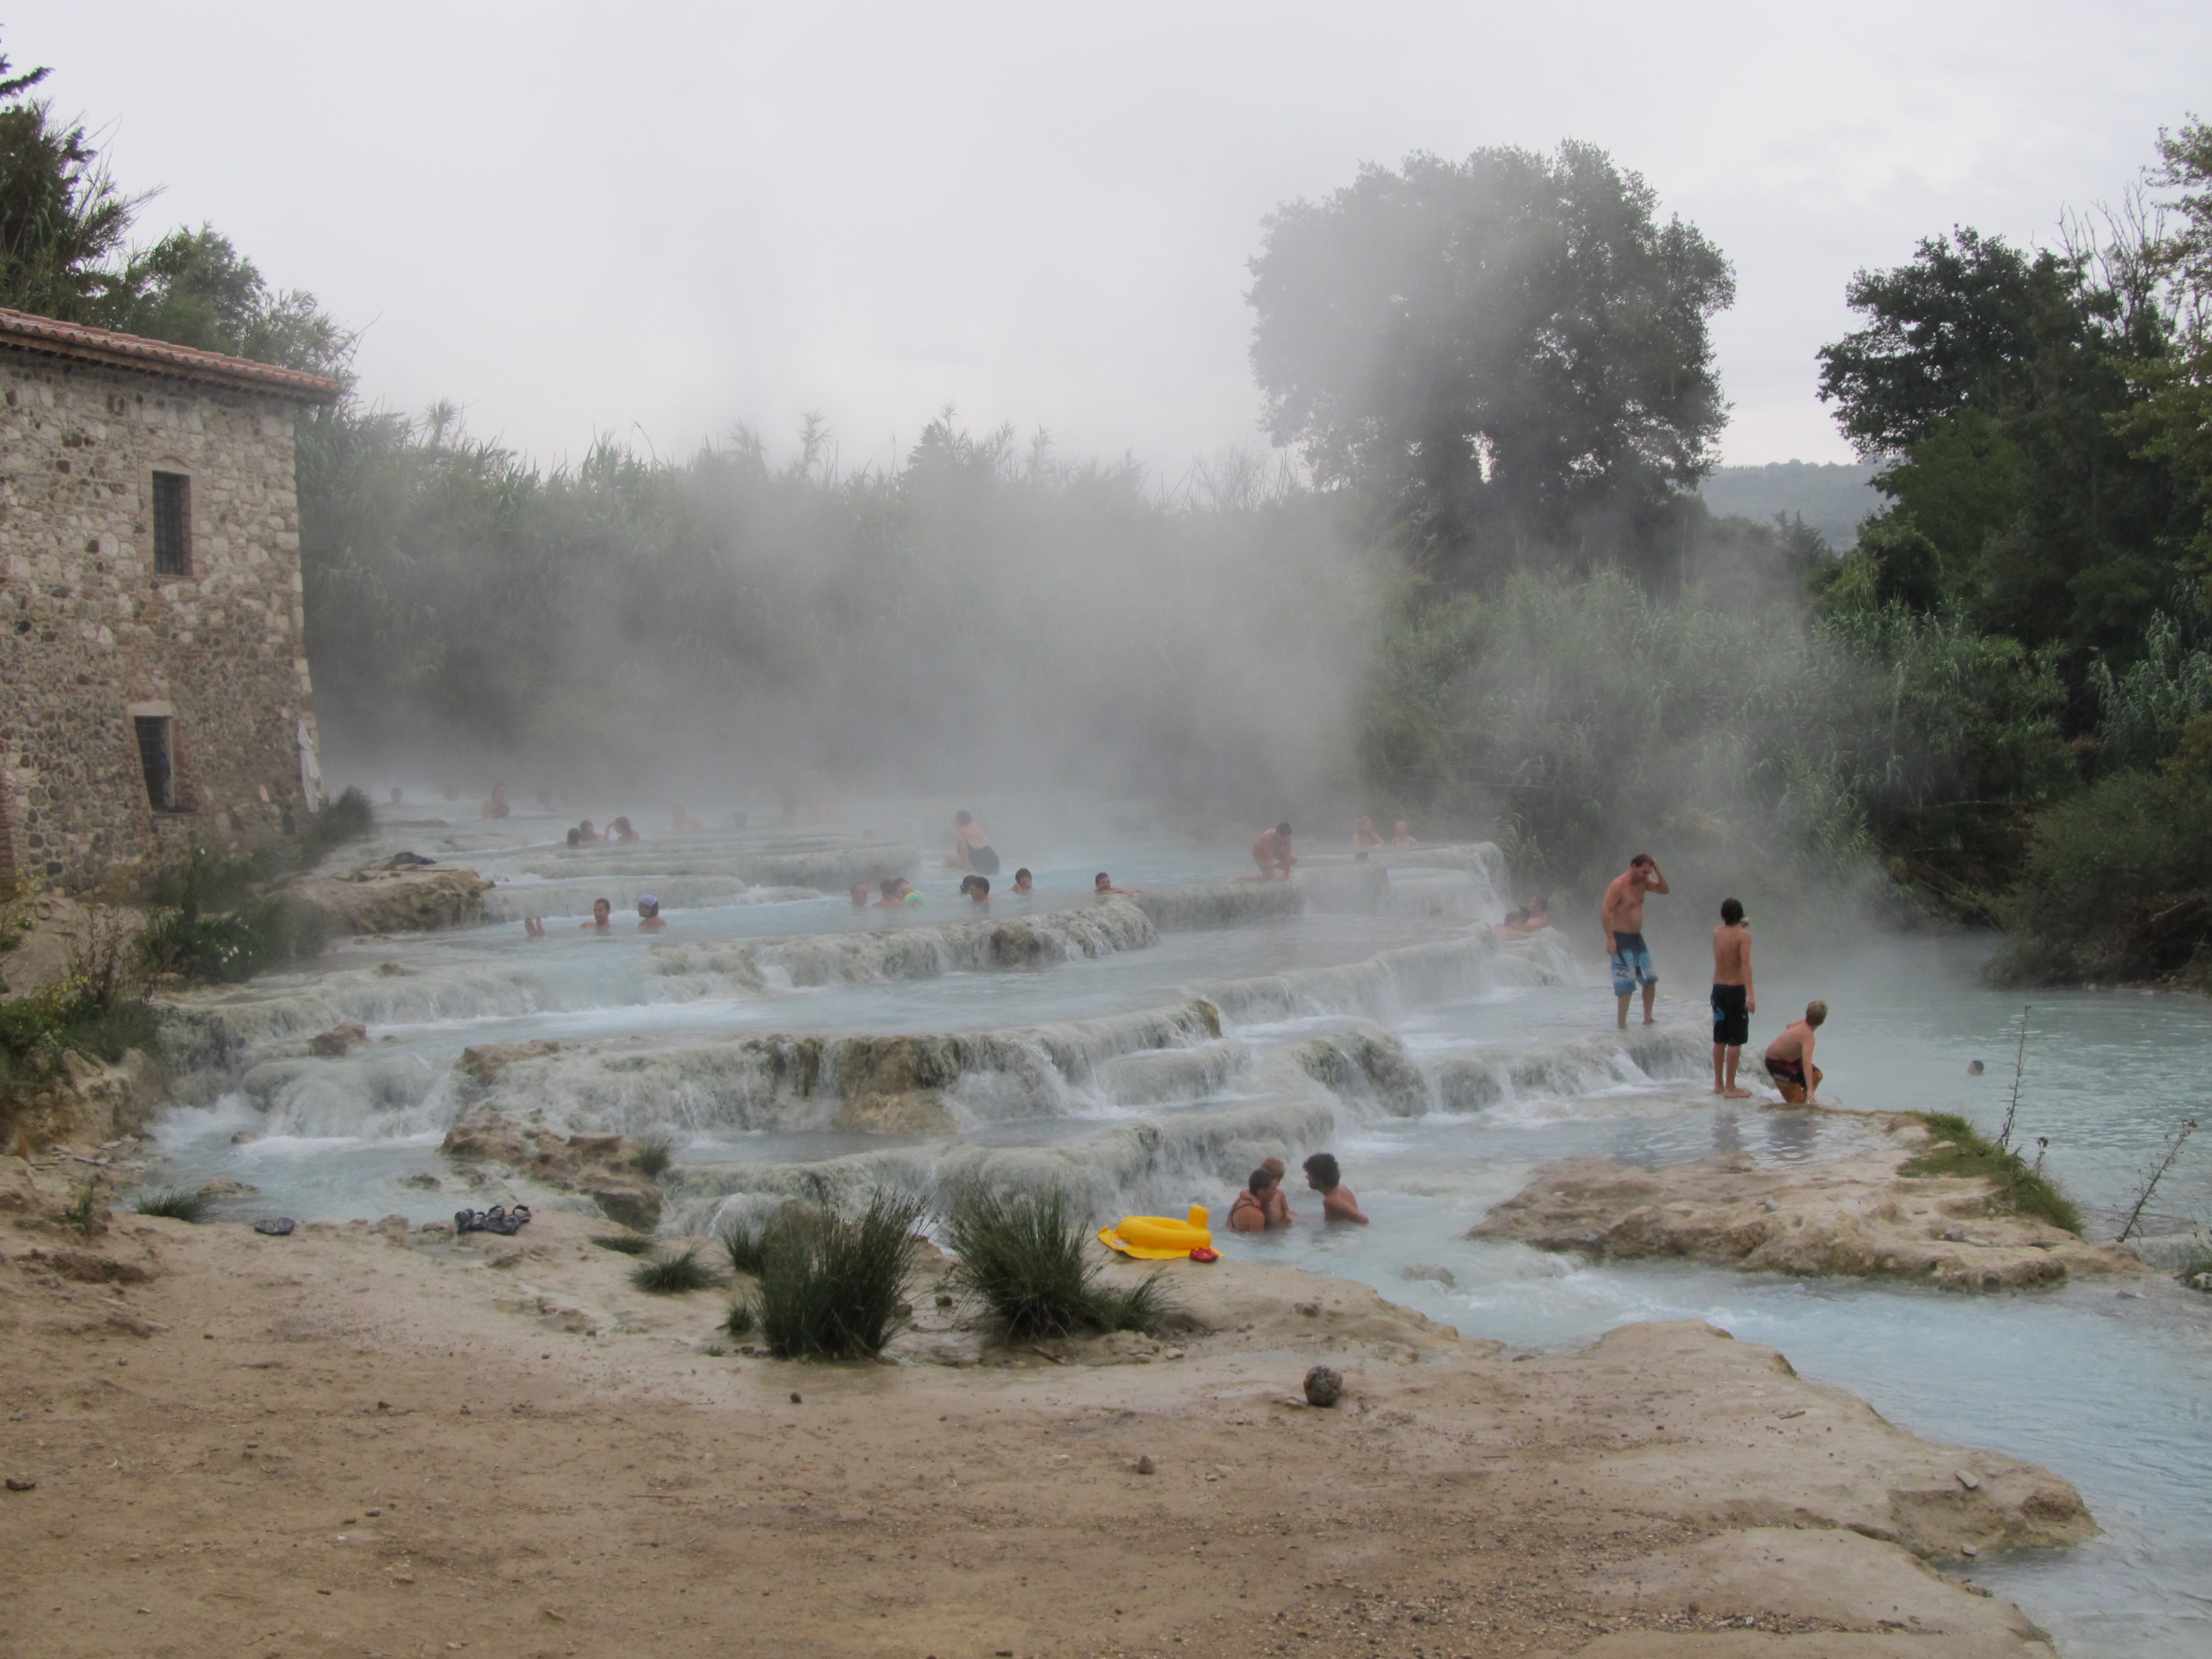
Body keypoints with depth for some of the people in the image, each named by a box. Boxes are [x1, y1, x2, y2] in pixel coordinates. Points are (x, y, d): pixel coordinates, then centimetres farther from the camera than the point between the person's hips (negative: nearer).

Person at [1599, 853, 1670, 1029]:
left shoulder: (1643, 882, 7)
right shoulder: (1618, 885, -17)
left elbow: (1665, 890, 11)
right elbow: (1605, 912, -21)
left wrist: (1658, 871, -4)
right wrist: (1610, 939, -25)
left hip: (1637, 938, 8)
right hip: (1621, 939, -8)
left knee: (1650, 980, 12)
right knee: (1626, 984, -10)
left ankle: (1648, 1019, 24)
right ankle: (1621, 1024, -6)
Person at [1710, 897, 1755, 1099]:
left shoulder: (1716, 932, 4)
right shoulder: (1744, 935, -13)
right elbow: (1745, 964, -25)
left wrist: (1739, 925, 37)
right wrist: (1750, 993, -31)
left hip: (1718, 989, 6)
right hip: (1736, 990, -6)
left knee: (1719, 1040, 16)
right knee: (1735, 1042, -2)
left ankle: (1718, 1084, 23)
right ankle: (1730, 1088, -2)